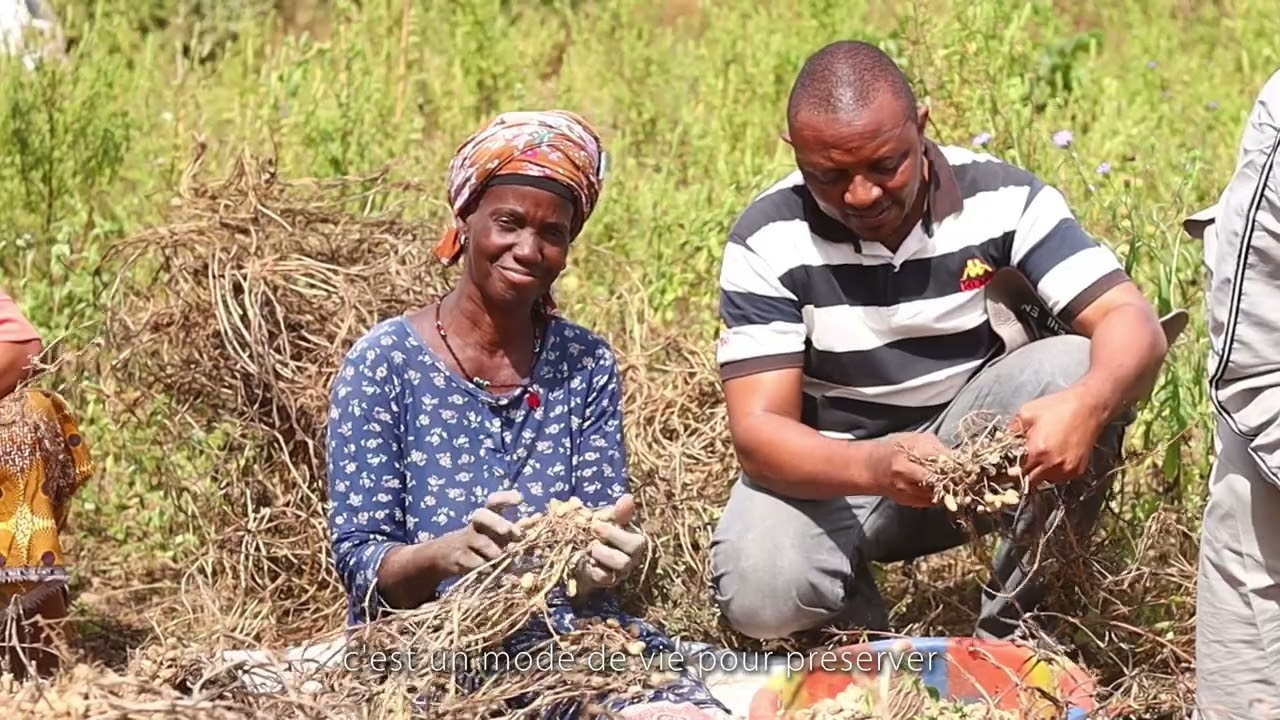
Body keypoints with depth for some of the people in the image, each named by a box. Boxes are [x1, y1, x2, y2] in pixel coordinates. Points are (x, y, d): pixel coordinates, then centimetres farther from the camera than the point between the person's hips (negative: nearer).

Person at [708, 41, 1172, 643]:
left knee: (1077, 369, -27)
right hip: (835, 469, -1)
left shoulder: (1002, 199, -14)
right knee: (760, 594, -31)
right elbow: (758, 429, -22)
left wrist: (1088, 405, -46)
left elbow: (1132, 323, -21)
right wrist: (877, 468, -44)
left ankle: (1011, 615, -12)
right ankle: (861, 624, 7)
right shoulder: (768, 241, -17)